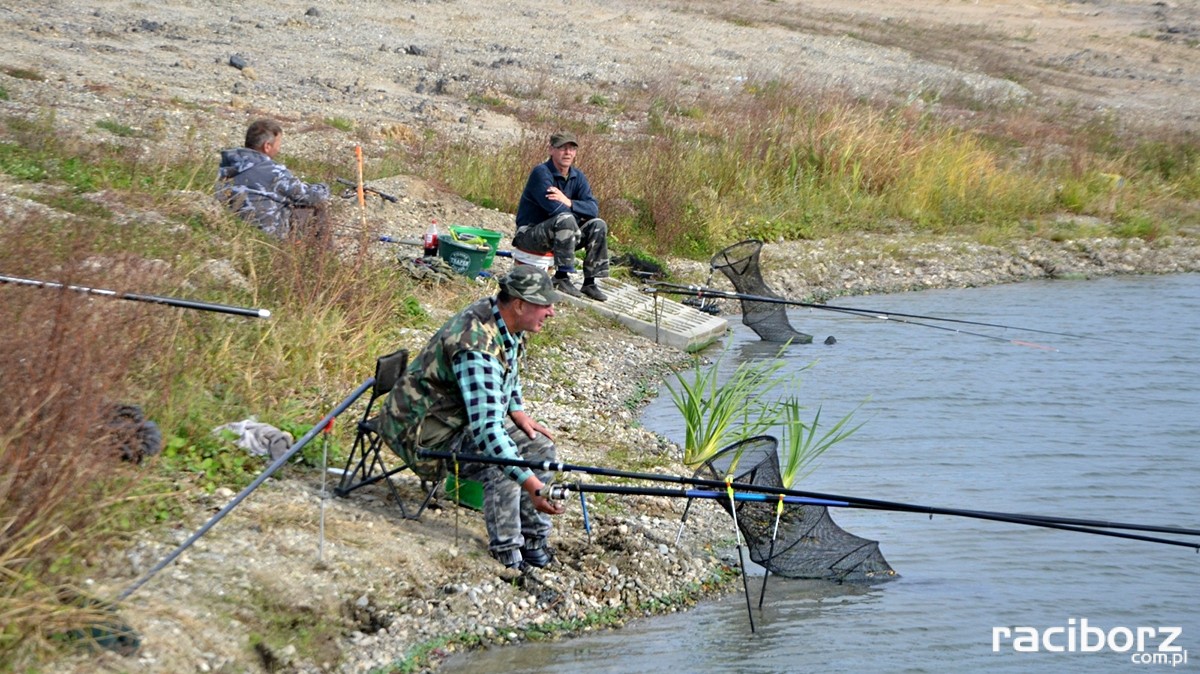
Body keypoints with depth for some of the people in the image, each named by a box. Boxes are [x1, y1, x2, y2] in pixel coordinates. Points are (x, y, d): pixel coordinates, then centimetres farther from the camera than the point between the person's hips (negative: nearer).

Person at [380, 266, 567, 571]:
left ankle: (533, 542, 9)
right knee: (501, 465, -29)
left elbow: (509, 374, 20)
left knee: (540, 447, 1)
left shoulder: (509, 325, -5)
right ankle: (507, 557, -17)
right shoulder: (477, 347, -35)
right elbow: (486, 427, -42)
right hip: (424, 430, -10)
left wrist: (517, 410, 2)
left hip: (467, 417, 10)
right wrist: (530, 483, -45)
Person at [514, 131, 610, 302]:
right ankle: (561, 278, -27)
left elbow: (593, 209, -8)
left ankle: (590, 282, -6)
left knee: (598, 225, -8)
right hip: (529, 235, -8)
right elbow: (555, 208, -28)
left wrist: (568, 202, -25)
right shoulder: (541, 173, -17)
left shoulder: (577, 177, 5)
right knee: (566, 219, -33)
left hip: (560, 235, 8)